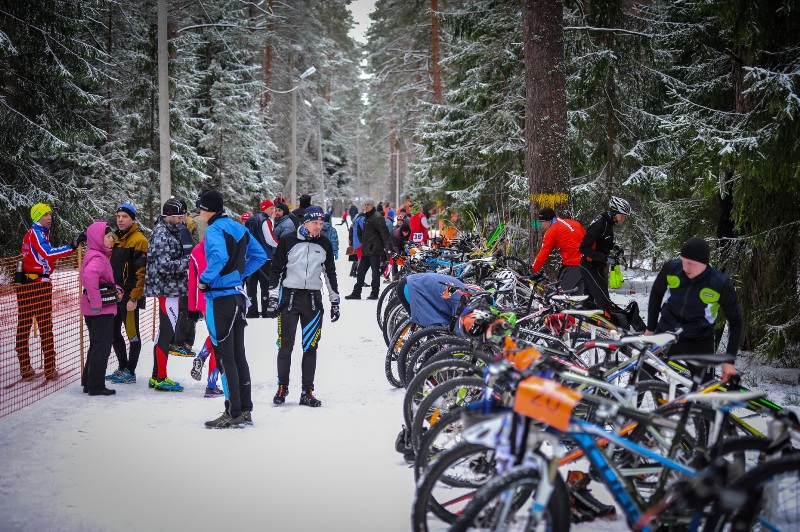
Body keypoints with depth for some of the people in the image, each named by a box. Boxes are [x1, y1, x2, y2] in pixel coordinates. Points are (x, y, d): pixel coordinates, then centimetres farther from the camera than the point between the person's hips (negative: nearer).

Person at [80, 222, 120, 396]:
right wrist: (96, 301, -30)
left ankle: (88, 382, 26)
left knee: (96, 345, 18)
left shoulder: (97, 255, 14)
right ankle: (96, 386, 3)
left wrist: (115, 289, 8)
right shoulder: (98, 258, -17)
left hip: (93, 310, 10)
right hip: (101, 310, -10)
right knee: (102, 347, -3)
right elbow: (89, 275, -36)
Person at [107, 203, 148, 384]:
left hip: (129, 296, -9)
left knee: (132, 334, 0)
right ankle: (122, 368, 25)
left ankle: (130, 372, 6)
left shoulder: (139, 240, -11)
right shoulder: (115, 238, 14)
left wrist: (134, 297, -19)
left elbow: (141, 272, -16)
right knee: (114, 333, 13)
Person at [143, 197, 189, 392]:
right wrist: (188, 261, -18)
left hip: (170, 288, 11)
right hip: (167, 288, -11)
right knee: (167, 331, -8)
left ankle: (158, 377, 22)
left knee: (166, 330, 15)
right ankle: (159, 378, -3)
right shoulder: (161, 233, -16)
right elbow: (165, 265, -22)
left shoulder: (170, 231, 15)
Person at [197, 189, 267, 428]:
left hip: (220, 298, -8)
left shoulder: (215, 229, -13)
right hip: (238, 296, 8)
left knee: (225, 357, -3)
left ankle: (233, 414, -1)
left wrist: (205, 280, -19)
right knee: (239, 355, 13)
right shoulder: (238, 228, 11)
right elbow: (260, 256, 17)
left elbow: (219, 256, -32)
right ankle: (245, 410, 18)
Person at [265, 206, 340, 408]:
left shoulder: (325, 244, 7)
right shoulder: (288, 241, -3)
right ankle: (282, 388, 13)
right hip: (289, 297, -2)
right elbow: (276, 270, 2)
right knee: (285, 346, 0)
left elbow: (330, 273, 14)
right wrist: (273, 298, -3)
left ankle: (307, 392, 8)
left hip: (313, 299, 2)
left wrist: (335, 302, 11)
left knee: (310, 347, 2)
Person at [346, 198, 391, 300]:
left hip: (374, 249, -9)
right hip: (366, 250, 10)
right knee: (360, 272, 11)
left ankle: (374, 293, 4)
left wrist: (387, 246, -20)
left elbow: (384, 232, -16)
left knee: (375, 272, -2)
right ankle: (356, 293, 16)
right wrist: (362, 242, 22)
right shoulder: (366, 217, 18)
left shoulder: (377, 217, -11)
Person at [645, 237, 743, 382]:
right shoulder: (671, 268, -15)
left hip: (699, 345, -2)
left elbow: (736, 322, -7)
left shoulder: (721, 285, -20)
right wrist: (650, 328, 11)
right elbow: (656, 294, 6)